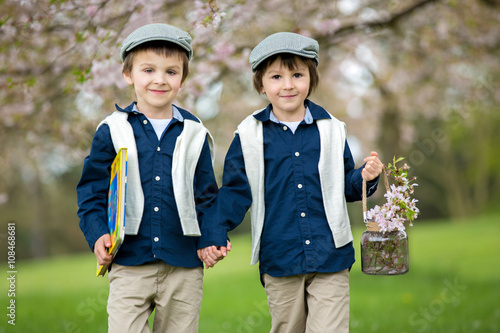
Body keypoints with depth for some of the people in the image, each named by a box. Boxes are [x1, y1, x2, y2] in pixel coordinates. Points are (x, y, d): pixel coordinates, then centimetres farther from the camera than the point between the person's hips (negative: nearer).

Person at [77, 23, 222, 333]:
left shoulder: (194, 134, 7)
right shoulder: (113, 131, 3)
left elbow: (206, 195, 12)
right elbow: (92, 190, 6)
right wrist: (98, 234, -8)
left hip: (184, 267, 2)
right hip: (129, 265, -1)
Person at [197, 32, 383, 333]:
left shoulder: (331, 130, 5)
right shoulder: (250, 136, 1)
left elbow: (345, 186, 12)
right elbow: (235, 190, 5)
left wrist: (365, 177, -9)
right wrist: (213, 234, -5)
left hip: (330, 261, 0)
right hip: (278, 261, 0)